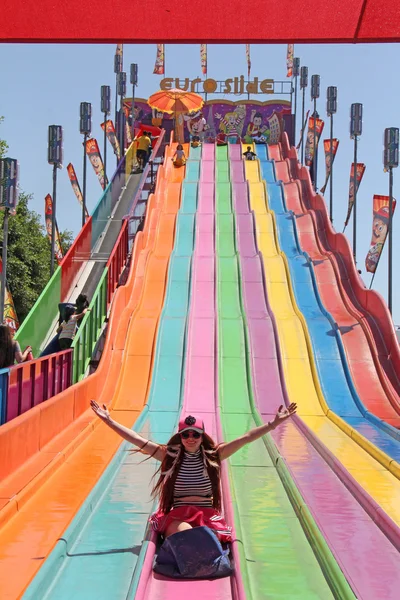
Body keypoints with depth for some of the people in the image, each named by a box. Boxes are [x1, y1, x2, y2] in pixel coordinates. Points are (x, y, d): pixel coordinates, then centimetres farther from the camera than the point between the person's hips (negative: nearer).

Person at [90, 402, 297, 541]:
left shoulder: (213, 455, 5)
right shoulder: (170, 455, 5)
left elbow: (246, 438, 1)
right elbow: (137, 439, 2)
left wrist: (274, 423, -4)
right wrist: (109, 421, -4)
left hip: (208, 514, 1)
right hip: (177, 515, -1)